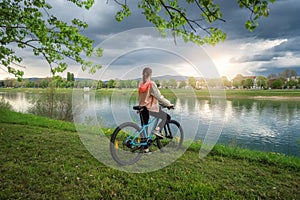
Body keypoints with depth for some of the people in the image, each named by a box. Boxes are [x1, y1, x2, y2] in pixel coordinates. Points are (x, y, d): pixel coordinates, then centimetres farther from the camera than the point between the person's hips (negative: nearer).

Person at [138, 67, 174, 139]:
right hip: (151, 108, -7)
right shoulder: (151, 84, -16)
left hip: (142, 107, 7)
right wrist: (168, 104, -5)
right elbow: (159, 96, -15)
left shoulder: (140, 84, 5)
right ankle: (157, 130, -6)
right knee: (167, 117, 7)